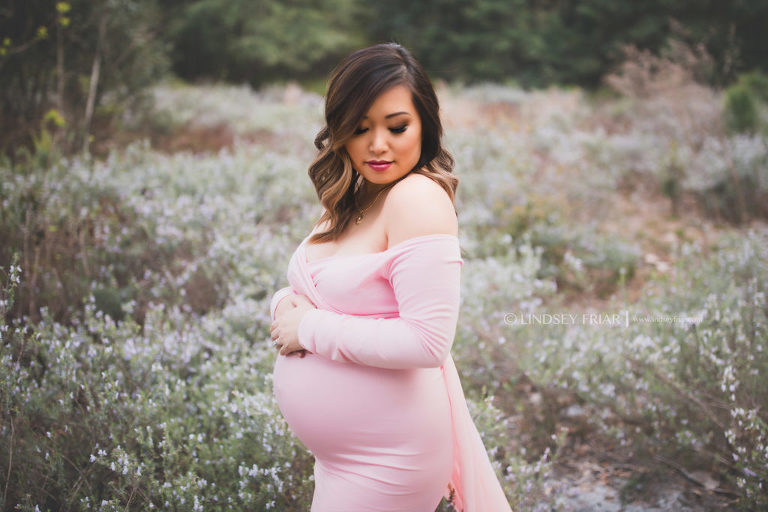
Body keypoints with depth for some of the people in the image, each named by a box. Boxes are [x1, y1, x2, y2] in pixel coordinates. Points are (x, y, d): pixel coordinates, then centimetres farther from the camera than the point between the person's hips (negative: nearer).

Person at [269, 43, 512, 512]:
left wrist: (312, 330, -20)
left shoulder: (419, 199, -21)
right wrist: (285, 305, -11)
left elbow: (427, 342, -27)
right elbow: (310, 292, 12)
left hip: (388, 454, -8)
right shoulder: (350, 201, 5)